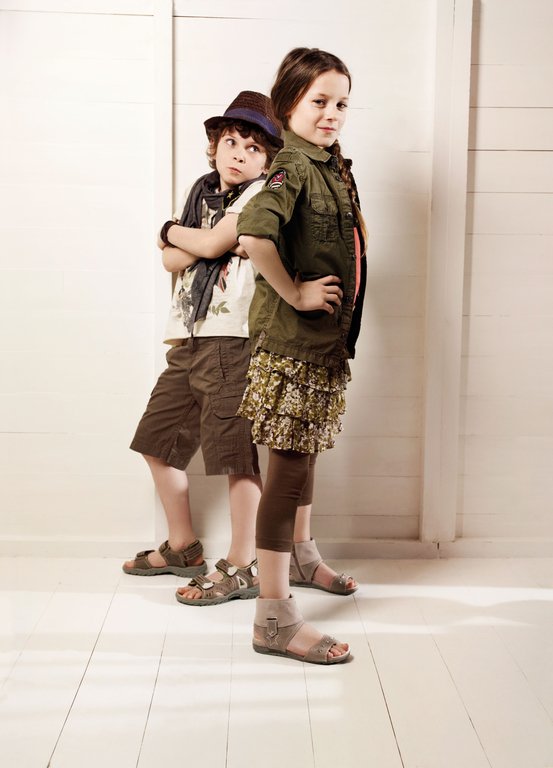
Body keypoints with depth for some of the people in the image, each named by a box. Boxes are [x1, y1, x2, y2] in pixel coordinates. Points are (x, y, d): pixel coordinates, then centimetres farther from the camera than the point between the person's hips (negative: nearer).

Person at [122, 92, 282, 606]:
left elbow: (213, 243, -14)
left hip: (231, 340, -9)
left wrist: (172, 231, 5)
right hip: (186, 340, 9)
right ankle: (182, 548, 30)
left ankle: (241, 567, 7)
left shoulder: (261, 194, -4)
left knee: (237, 456, -6)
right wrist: (197, 243, -9)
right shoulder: (203, 190, 17)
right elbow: (172, 261, 10)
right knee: (158, 443, 15)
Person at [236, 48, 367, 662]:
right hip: (291, 340, -9)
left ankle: (299, 556, 45)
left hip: (327, 339, 9)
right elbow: (253, 232, -35)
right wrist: (293, 293, -22)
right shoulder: (291, 164, -15)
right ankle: (274, 618, 4)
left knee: (304, 455, 23)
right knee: (289, 467, -5)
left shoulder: (333, 165, 13)